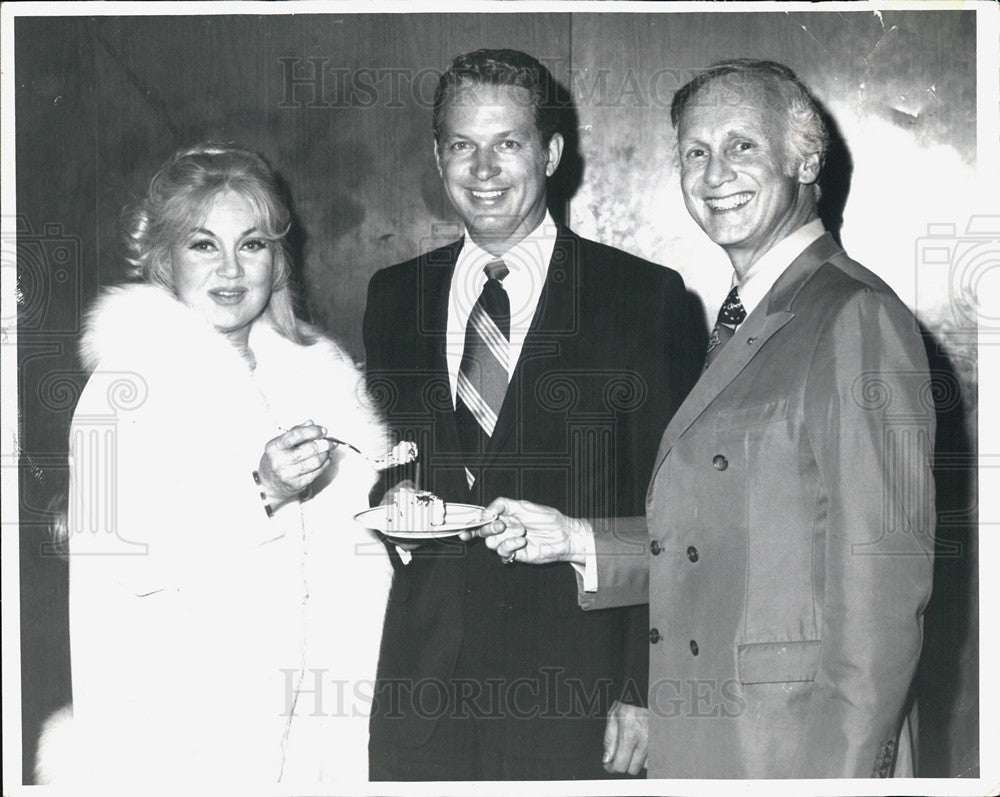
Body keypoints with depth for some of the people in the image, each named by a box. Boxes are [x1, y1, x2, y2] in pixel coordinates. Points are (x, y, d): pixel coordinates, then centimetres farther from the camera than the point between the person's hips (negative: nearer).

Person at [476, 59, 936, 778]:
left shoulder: (857, 317, -13)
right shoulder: (738, 324, 15)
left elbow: (882, 581, -17)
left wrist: (844, 772, -20)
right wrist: (574, 539, 8)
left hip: (793, 747, -8)